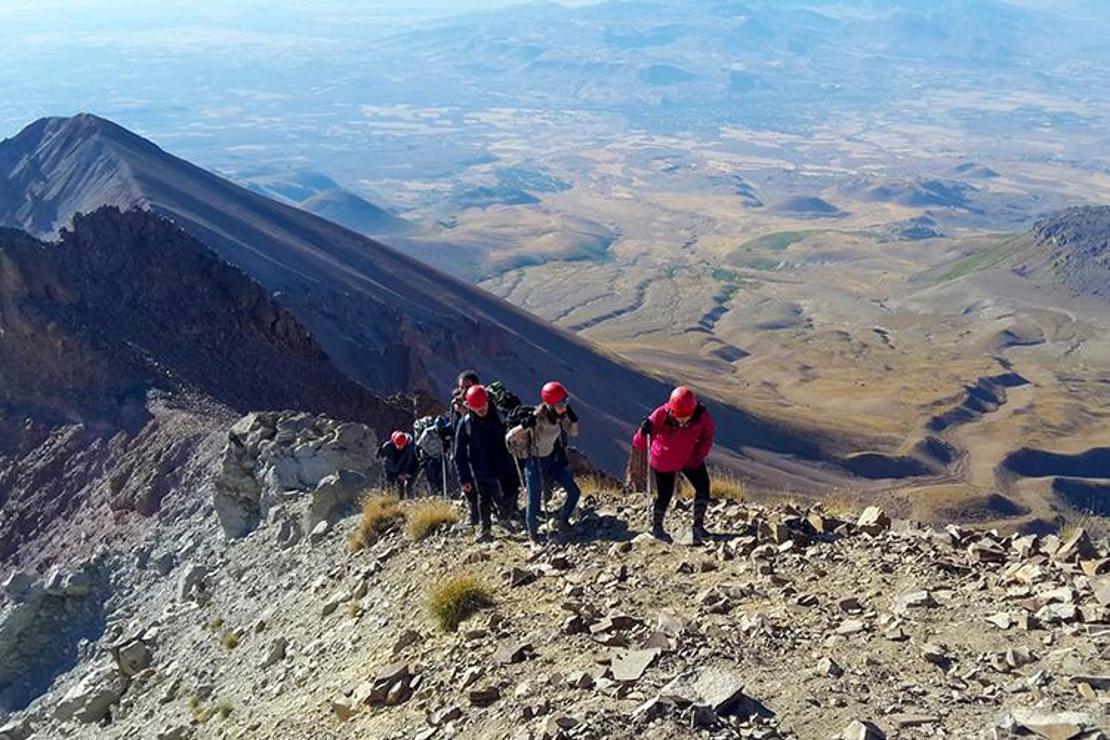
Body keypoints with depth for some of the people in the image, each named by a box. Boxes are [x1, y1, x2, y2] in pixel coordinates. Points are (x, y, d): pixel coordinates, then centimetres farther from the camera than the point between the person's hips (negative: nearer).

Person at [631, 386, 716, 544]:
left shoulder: (702, 415, -27)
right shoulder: (661, 416, -35)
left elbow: (707, 436, -5)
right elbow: (639, 444, -30)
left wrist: (698, 457, -12)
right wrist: (644, 432, -52)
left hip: (690, 458, 3)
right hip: (664, 461, -3)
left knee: (703, 487, -5)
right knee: (664, 494, 6)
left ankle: (698, 525, 9)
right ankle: (656, 527, 30)